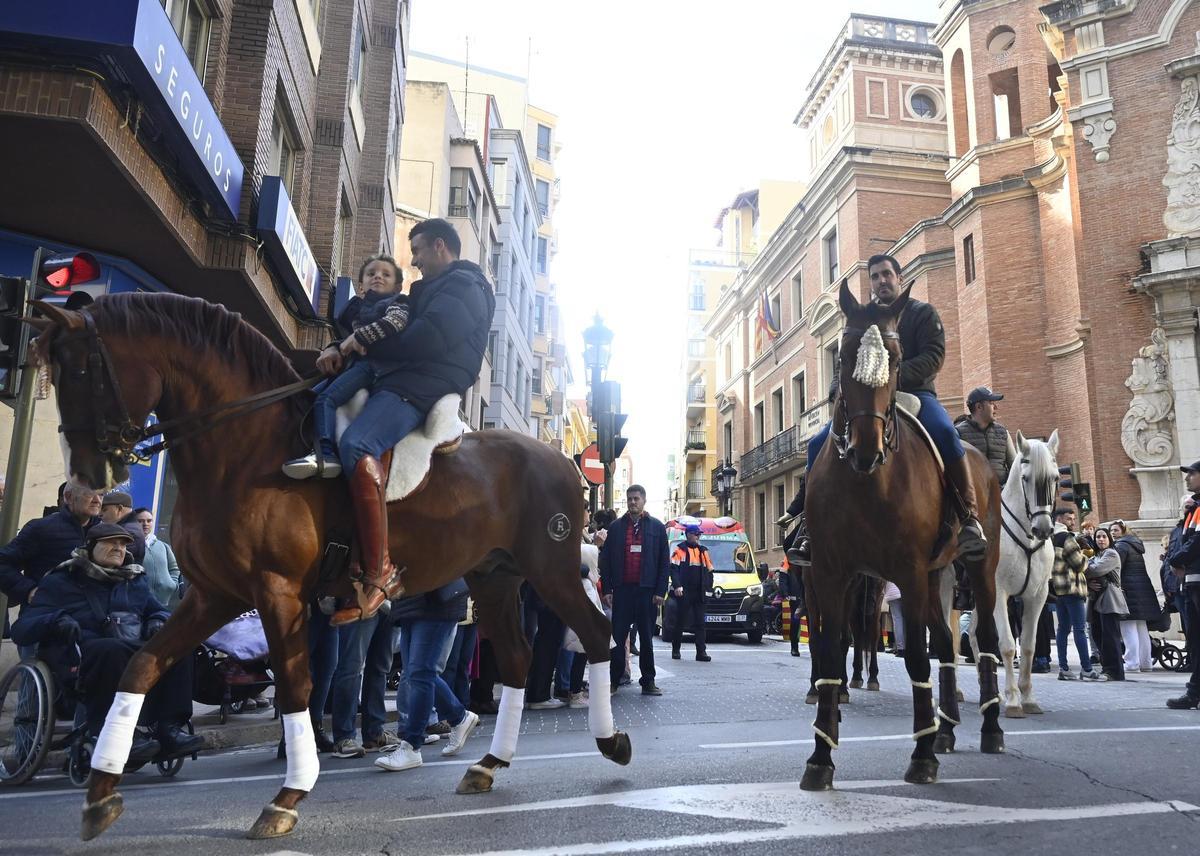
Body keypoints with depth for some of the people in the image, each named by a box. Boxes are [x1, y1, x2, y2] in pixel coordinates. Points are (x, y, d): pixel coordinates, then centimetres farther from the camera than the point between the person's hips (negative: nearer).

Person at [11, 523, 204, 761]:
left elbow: (160, 611, 29)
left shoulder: (135, 580, 27)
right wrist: (56, 621, -18)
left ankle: (168, 728, -27)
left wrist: (157, 621, 3)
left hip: (135, 656, 4)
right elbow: (21, 630, 5)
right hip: (84, 662, -4)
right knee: (113, 648, -38)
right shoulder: (61, 582, 14)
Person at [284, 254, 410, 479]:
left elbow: (396, 321, -18)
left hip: (375, 364, -9)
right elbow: (347, 338, 26)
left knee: (325, 398, -25)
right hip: (354, 363, 9)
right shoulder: (358, 307, 26)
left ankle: (325, 454, -36)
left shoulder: (397, 302, 3)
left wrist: (358, 338, -18)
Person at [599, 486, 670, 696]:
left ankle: (648, 681, 16)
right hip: (622, 589, 0)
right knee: (618, 636, 2)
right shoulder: (616, 527, 6)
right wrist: (607, 589, -3)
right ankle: (614, 680, 10)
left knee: (647, 637, 8)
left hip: (647, 590, 0)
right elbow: (605, 559, 5)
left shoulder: (657, 527, 5)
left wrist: (660, 591, -5)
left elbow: (664, 561, 3)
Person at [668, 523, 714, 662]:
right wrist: (677, 586, -17)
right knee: (680, 622, 4)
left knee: (700, 622, -1)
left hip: (699, 593, 4)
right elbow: (674, 569, -5)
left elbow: (709, 571, 18)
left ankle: (701, 652, -2)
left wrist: (708, 589, 9)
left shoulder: (703, 551, 16)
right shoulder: (680, 550, 1)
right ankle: (675, 650, 15)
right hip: (684, 593, -4)